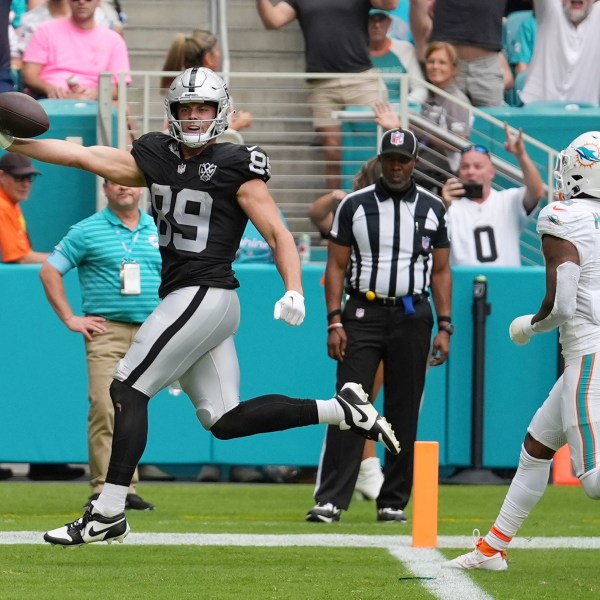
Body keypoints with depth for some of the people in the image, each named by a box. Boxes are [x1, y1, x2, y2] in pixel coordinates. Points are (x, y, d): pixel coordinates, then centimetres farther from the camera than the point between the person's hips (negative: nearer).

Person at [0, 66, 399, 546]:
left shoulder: (237, 165, -4)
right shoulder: (157, 157, 14)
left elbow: (277, 233, -6)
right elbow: (82, 156, 11)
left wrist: (295, 291, -20)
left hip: (204, 297, -8)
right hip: (186, 301, 8)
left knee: (128, 389, -8)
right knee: (225, 420, 5)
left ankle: (108, 514, -5)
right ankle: (340, 409, 12)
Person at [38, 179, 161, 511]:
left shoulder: (159, 232, 14)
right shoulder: (86, 231, 1)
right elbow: (49, 271, 2)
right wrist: (70, 318, -3)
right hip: (107, 331, -4)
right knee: (104, 409, -13)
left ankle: (127, 489, 11)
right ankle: (102, 490, -13)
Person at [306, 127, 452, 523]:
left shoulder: (432, 209, 6)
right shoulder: (354, 206, 2)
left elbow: (441, 272, 9)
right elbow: (336, 267, 3)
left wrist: (445, 327, 2)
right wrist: (335, 322, -6)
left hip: (412, 317, 2)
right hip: (363, 314, -2)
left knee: (404, 412, 4)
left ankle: (394, 502, 12)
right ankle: (330, 501, -13)